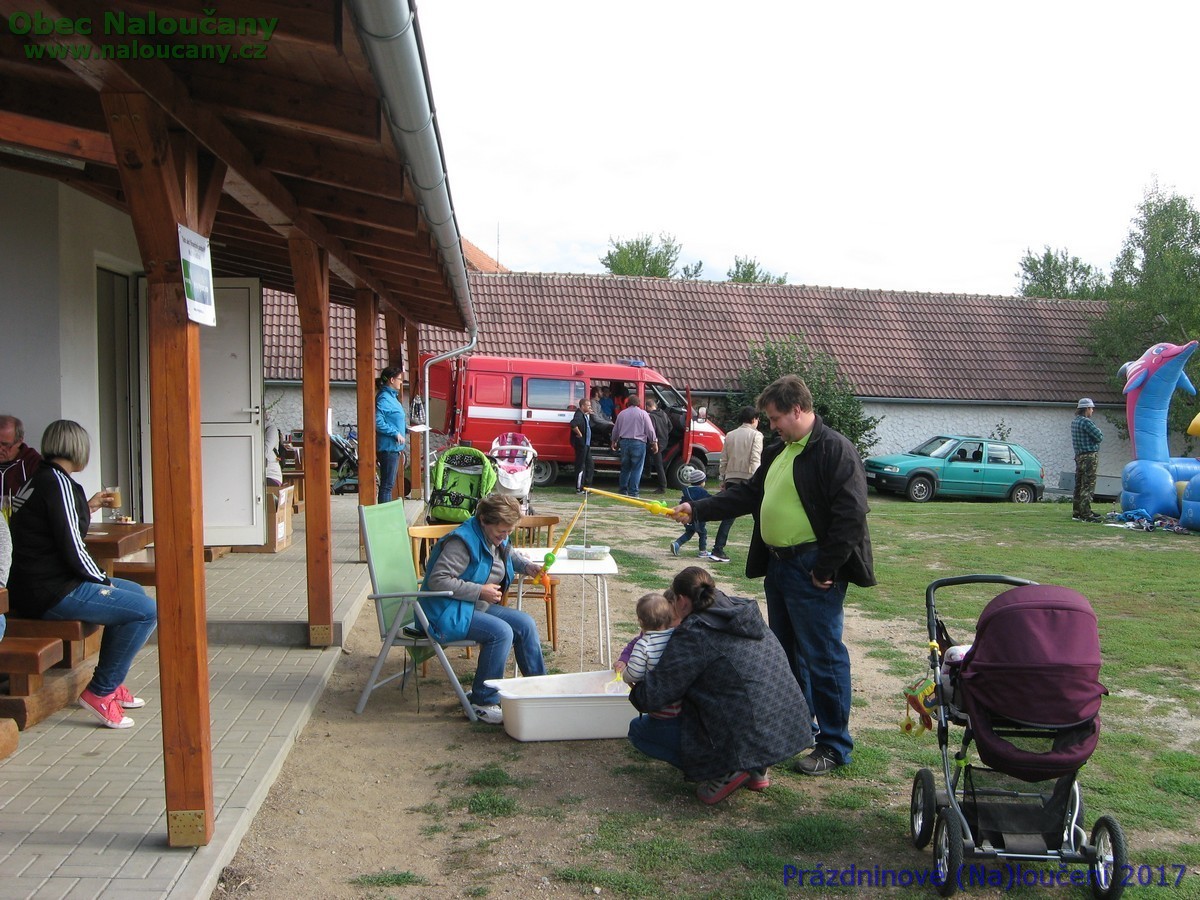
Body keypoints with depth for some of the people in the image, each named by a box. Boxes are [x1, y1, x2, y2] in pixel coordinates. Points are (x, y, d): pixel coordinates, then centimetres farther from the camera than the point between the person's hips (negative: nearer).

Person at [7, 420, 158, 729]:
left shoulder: (40, 479, 15)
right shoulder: (58, 483, -15)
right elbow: (72, 549, -19)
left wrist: (89, 507, 29)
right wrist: (104, 581, -6)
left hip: (38, 585, 11)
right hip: (51, 593, -11)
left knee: (136, 592, 24)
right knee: (146, 611, -17)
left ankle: (111, 683, 26)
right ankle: (100, 692, -6)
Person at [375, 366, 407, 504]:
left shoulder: (391, 396, 15)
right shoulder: (384, 398, -16)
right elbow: (377, 421, -26)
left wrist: (405, 427, 11)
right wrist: (396, 433, -21)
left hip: (394, 447, 10)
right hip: (388, 447, -10)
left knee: (389, 484, 15)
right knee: (387, 484, -6)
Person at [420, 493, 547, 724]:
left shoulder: (497, 539, 8)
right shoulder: (463, 541, -22)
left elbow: (508, 554, 33)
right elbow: (438, 580, -27)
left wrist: (527, 566, 10)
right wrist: (480, 591, -24)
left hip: (478, 607, 9)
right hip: (448, 613, -9)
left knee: (525, 624, -2)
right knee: (501, 632, -27)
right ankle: (484, 702, -19)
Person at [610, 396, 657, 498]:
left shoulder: (621, 413, 10)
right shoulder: (642, 413, -3)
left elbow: (615, 430, 19)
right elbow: (650, 429, -4)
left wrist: (614, 442, 33)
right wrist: (654, 442, 4)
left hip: (624, 442, 4)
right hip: (638, 443, -4)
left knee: (625, 468, 15)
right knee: (636, 469, -2)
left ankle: (623, 490, 17)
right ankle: (633, 492, -6)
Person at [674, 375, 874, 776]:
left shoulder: (835, 450, -14)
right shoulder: (778, 452, 15)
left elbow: (850, 514, -20)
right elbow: (747, 494, 21)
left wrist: (825, 570, -18)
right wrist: (697, 510, 11)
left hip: (813, 571, -9)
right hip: (778, 565, 10)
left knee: (822, 656, -2)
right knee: (786, 651, 18)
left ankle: (834, 745, 9)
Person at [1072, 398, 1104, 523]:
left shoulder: (1074, 421, 13)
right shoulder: (1086, 422, -16)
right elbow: (1099, 437, -15)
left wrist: (1096, 430, 3)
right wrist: (1098, 430, 5)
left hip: (1079, 456, 9)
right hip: (1089, 456, -9)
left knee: (1079, 485, 13)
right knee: (1088, 485, -8)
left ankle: (1077, 512, 19)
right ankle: (1086, 515, -10)